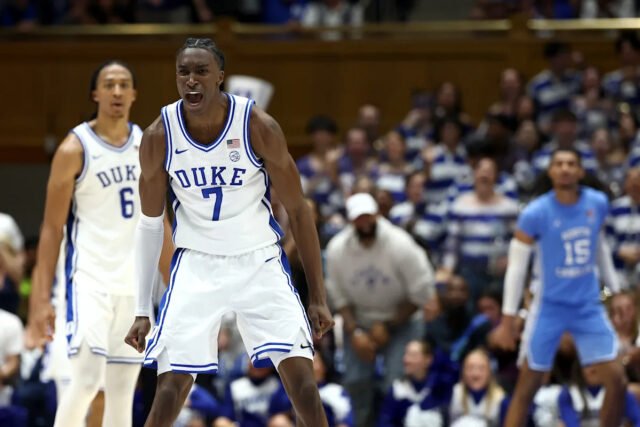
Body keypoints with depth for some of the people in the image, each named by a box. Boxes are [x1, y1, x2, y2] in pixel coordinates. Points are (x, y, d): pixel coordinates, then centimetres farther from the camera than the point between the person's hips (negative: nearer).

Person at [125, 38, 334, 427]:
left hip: (259, 261, -1)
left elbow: (298, 211, -5)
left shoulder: (259, 127, -15)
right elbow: (151, 224, 3)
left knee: (301, 377, -12)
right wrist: (142, 311, 2)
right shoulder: (159, 136, -9)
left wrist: (318, 297, -6)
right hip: (197, 264, 1)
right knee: (172, 386, -9)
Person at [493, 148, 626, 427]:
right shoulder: (535, 213, -14)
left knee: (616, 381, -1)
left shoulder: (598, 204, -1)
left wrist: (615, 289, 19)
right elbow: (516, 266, -10)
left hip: (589, 308, 4)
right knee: (527, 387, -1)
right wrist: (508, 320, -11)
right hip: (550, 308, -4)